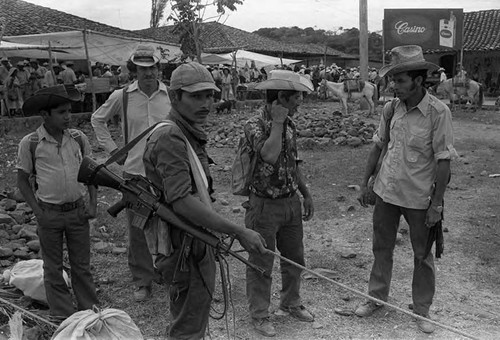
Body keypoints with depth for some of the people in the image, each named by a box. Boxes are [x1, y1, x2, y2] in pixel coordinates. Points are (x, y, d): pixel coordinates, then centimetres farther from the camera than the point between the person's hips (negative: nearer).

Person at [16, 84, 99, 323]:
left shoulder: (78, 138, -2)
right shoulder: (30, 143, -9)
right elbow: (23, 181, -1)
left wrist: (93, 203, 0)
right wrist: (38, 213, -7)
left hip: (78, 211, 2)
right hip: (49, 213, -1)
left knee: (81, 265, 12)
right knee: (53, 269, 11)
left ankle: (90, 311, 25)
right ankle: (62, 318, 24)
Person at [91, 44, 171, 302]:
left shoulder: (171, 96, -2)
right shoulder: (121, 97, -2)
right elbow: (97, 120, 15)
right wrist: (112, 149, 7)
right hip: (134, 172, 0)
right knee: (137, 230, 6)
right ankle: (142, 281, 21)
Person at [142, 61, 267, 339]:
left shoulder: (191, 134, 11)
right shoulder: (169, 137, -22)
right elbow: (182, 202, -31)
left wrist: (215, 237, 17)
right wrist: (239, 232, -31)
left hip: (199, 241, 10)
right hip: (185, 248, -10)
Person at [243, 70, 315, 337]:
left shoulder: (289, 123, 6)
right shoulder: (255, 124, -18)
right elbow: (269, 156, -37)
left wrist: (306, 195, 15)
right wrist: (277, 122, -26)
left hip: (291, 202, 7)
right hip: (265, 205, -7)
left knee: (294, 258, 19)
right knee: (261, 263, 7)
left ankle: (290, 303, 40)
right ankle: (259, 314, 24)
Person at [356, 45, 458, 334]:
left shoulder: (438, 112, -16)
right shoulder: (391, 108, -2)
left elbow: (443, 160, -15)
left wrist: (437, 204, -15)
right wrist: (365, 183, 8)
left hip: (419, 198, -4)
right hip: (386, 191, 4)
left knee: (422, 255, 13)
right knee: (382, 248, 16)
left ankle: (422, 310, 30)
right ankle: (377, 297, 35)